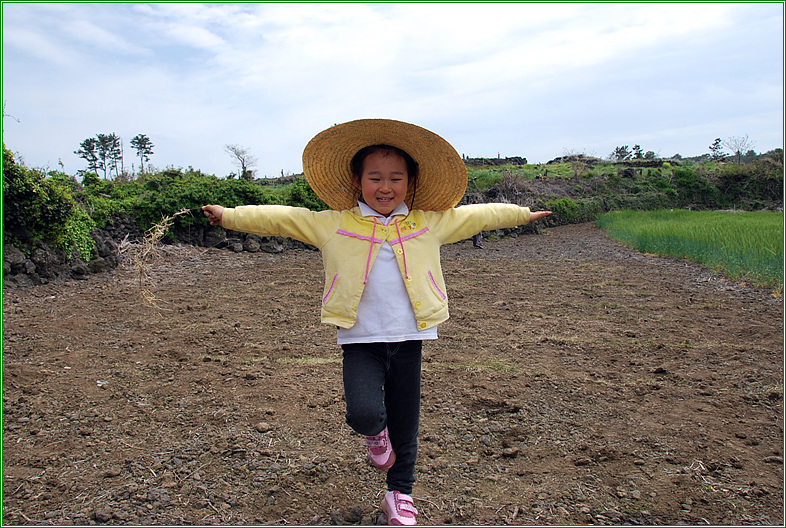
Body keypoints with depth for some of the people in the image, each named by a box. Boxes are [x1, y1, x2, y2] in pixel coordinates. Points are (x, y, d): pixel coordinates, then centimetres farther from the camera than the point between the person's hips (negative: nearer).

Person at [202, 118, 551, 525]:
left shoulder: (429, 224, 4)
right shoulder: (332, 225, 0)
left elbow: (479, 216, 15)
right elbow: (278, 218, 3)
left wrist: (522, 214, 22)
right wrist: (229, 216, 1)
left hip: (408, 338, 2)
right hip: (360, 340, -2)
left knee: (405, 426, 12)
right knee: (365, 414, -20)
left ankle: (400, 493, 36)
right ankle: (375, 434, 19)